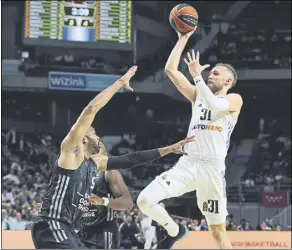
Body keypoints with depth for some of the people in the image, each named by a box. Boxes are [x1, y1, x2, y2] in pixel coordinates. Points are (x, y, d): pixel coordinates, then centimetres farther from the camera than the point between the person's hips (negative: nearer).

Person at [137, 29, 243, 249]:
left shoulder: (234, 100, 4)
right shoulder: (198, 95, 19)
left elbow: (215, 105, -19)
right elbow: (170, 70, 13)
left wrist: (197, 75, -15)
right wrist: (184, 39, 10)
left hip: (212, 168, -4)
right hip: (187, 164, 5)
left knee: (218, 230, -1)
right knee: (145, 200, -13)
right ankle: (174, 230, 14)